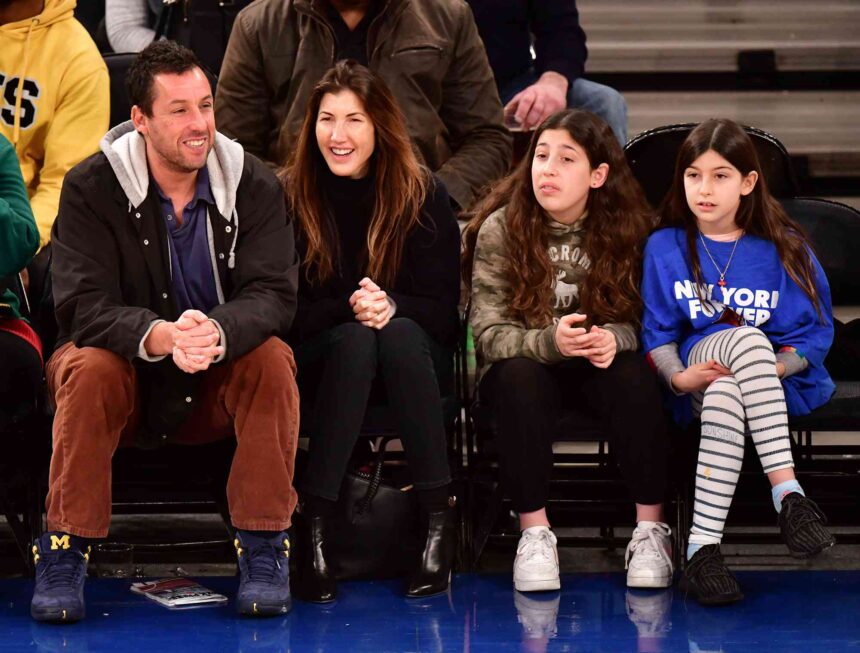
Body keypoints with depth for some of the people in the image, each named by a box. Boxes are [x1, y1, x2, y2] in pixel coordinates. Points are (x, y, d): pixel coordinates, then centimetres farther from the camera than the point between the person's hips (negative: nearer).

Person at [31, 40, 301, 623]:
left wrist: (218, 333, -43)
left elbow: (273, 294, -19)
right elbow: (81, 306, -21)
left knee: (272, 359, -28)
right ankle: (66, 549, -22)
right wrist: (158, 335, -43)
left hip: (220, 381, 1)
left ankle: (263, 547, -20)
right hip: (127, 370, -1)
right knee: (90, 369, -33)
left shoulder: (255, 186, -8)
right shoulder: (92, 188, -12)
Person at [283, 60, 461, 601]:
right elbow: (287, 313, -6)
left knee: (398, 334, -35)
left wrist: (390, 306, -26)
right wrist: (350, 308, -25)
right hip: (321, 362, 0)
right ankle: (314, 527, -38)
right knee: (355, 340, -35)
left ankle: (439, 519, -36)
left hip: (414, 356, 1)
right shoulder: (290, 196, -5)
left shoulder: (424, 196, -4)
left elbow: (441, 309, -5)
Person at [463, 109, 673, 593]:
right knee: (518, 377, -35)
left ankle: (651, 530, -21)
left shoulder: (628, 227, -4)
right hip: (526, 362, -1)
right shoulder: (500, 228, -8)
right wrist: (549, 341, -33)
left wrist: (615, 339, -26)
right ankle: (534, 534, -27)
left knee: (634, 377, -32)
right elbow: (489, 332, -13)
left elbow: (645, 319, -2)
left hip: (600, 363, 1)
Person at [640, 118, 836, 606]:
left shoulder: (784, 248, 5)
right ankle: (788, 494, -41)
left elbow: (815, 330, 4)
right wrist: (678, 375, -13)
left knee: (724, 397, -40)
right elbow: (657, 333, 7)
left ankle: (703, 547, -45)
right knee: (748, 339, -38)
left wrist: (779, 368, -15)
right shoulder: (666, 247, 8)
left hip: (778, 378, 0)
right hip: (698, 375, 0)